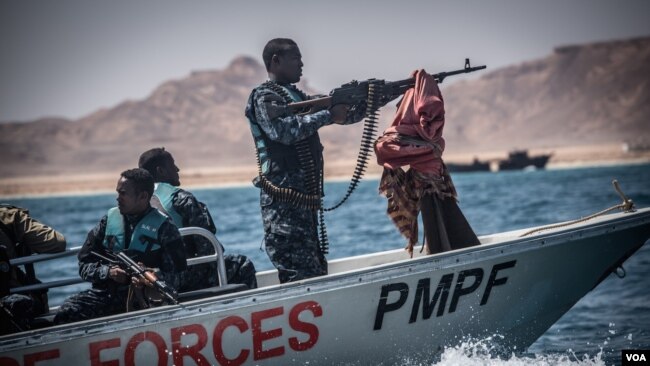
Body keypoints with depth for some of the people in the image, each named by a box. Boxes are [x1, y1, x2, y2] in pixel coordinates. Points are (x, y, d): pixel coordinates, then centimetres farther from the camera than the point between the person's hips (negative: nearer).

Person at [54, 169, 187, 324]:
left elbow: (175, 277, 0)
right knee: (67, 312, -25)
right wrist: (108, 272, -5)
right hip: (108, 293, 3)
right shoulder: (109, 219, 15)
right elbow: (84, 266, 15)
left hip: (144, 296, -3)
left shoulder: (163, 227, 5)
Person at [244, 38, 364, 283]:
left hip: (304, 199, 9)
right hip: (283, 202, -9)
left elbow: (344, 116, 21)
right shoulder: (264, 97, -5)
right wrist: (328, 115, -17)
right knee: (303, 276, -14)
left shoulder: (297, 96, 21)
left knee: (317, 272, 10)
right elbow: (283, 130, -23)